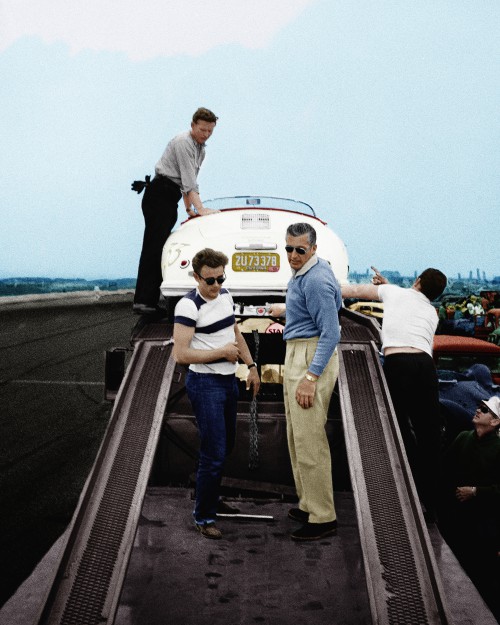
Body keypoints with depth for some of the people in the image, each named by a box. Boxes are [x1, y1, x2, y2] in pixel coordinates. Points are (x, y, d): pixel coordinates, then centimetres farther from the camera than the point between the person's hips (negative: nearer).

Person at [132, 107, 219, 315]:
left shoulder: (200, 150, 21)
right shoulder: (183, 142, -9)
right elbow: (189, 180, -18)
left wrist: (189, 208, 17)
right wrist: (200, 208, -23)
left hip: (170, 198, 9)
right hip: (159, 195, -9)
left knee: (160, 248, 3)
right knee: (154, 247, -16)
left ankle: (151, 300, 1)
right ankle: (143, 301, -22)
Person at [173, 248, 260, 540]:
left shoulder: (225, 295, 5)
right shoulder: (188, 306, -19)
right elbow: (181, 354, -24)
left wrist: (251, 365, 15)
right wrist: (222, 352, -18)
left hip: (228, 381, 8)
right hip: (206, 384, -8)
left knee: (226, 447, 18)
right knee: (214, 453, -6)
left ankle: (211, 496, 38)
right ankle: (204, 516, 10)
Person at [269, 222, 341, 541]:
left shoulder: (316, 280, -19)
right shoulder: (303, 271, 14)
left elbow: (331, 333, -24)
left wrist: (310, 377, -28)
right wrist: (286, 309, 44)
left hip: (313, 358, -11)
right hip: (298, 355, 11)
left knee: (309, 441, -9)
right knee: (298, 437, 16)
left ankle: (323, 518, -1)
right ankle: (309, 504, 27)